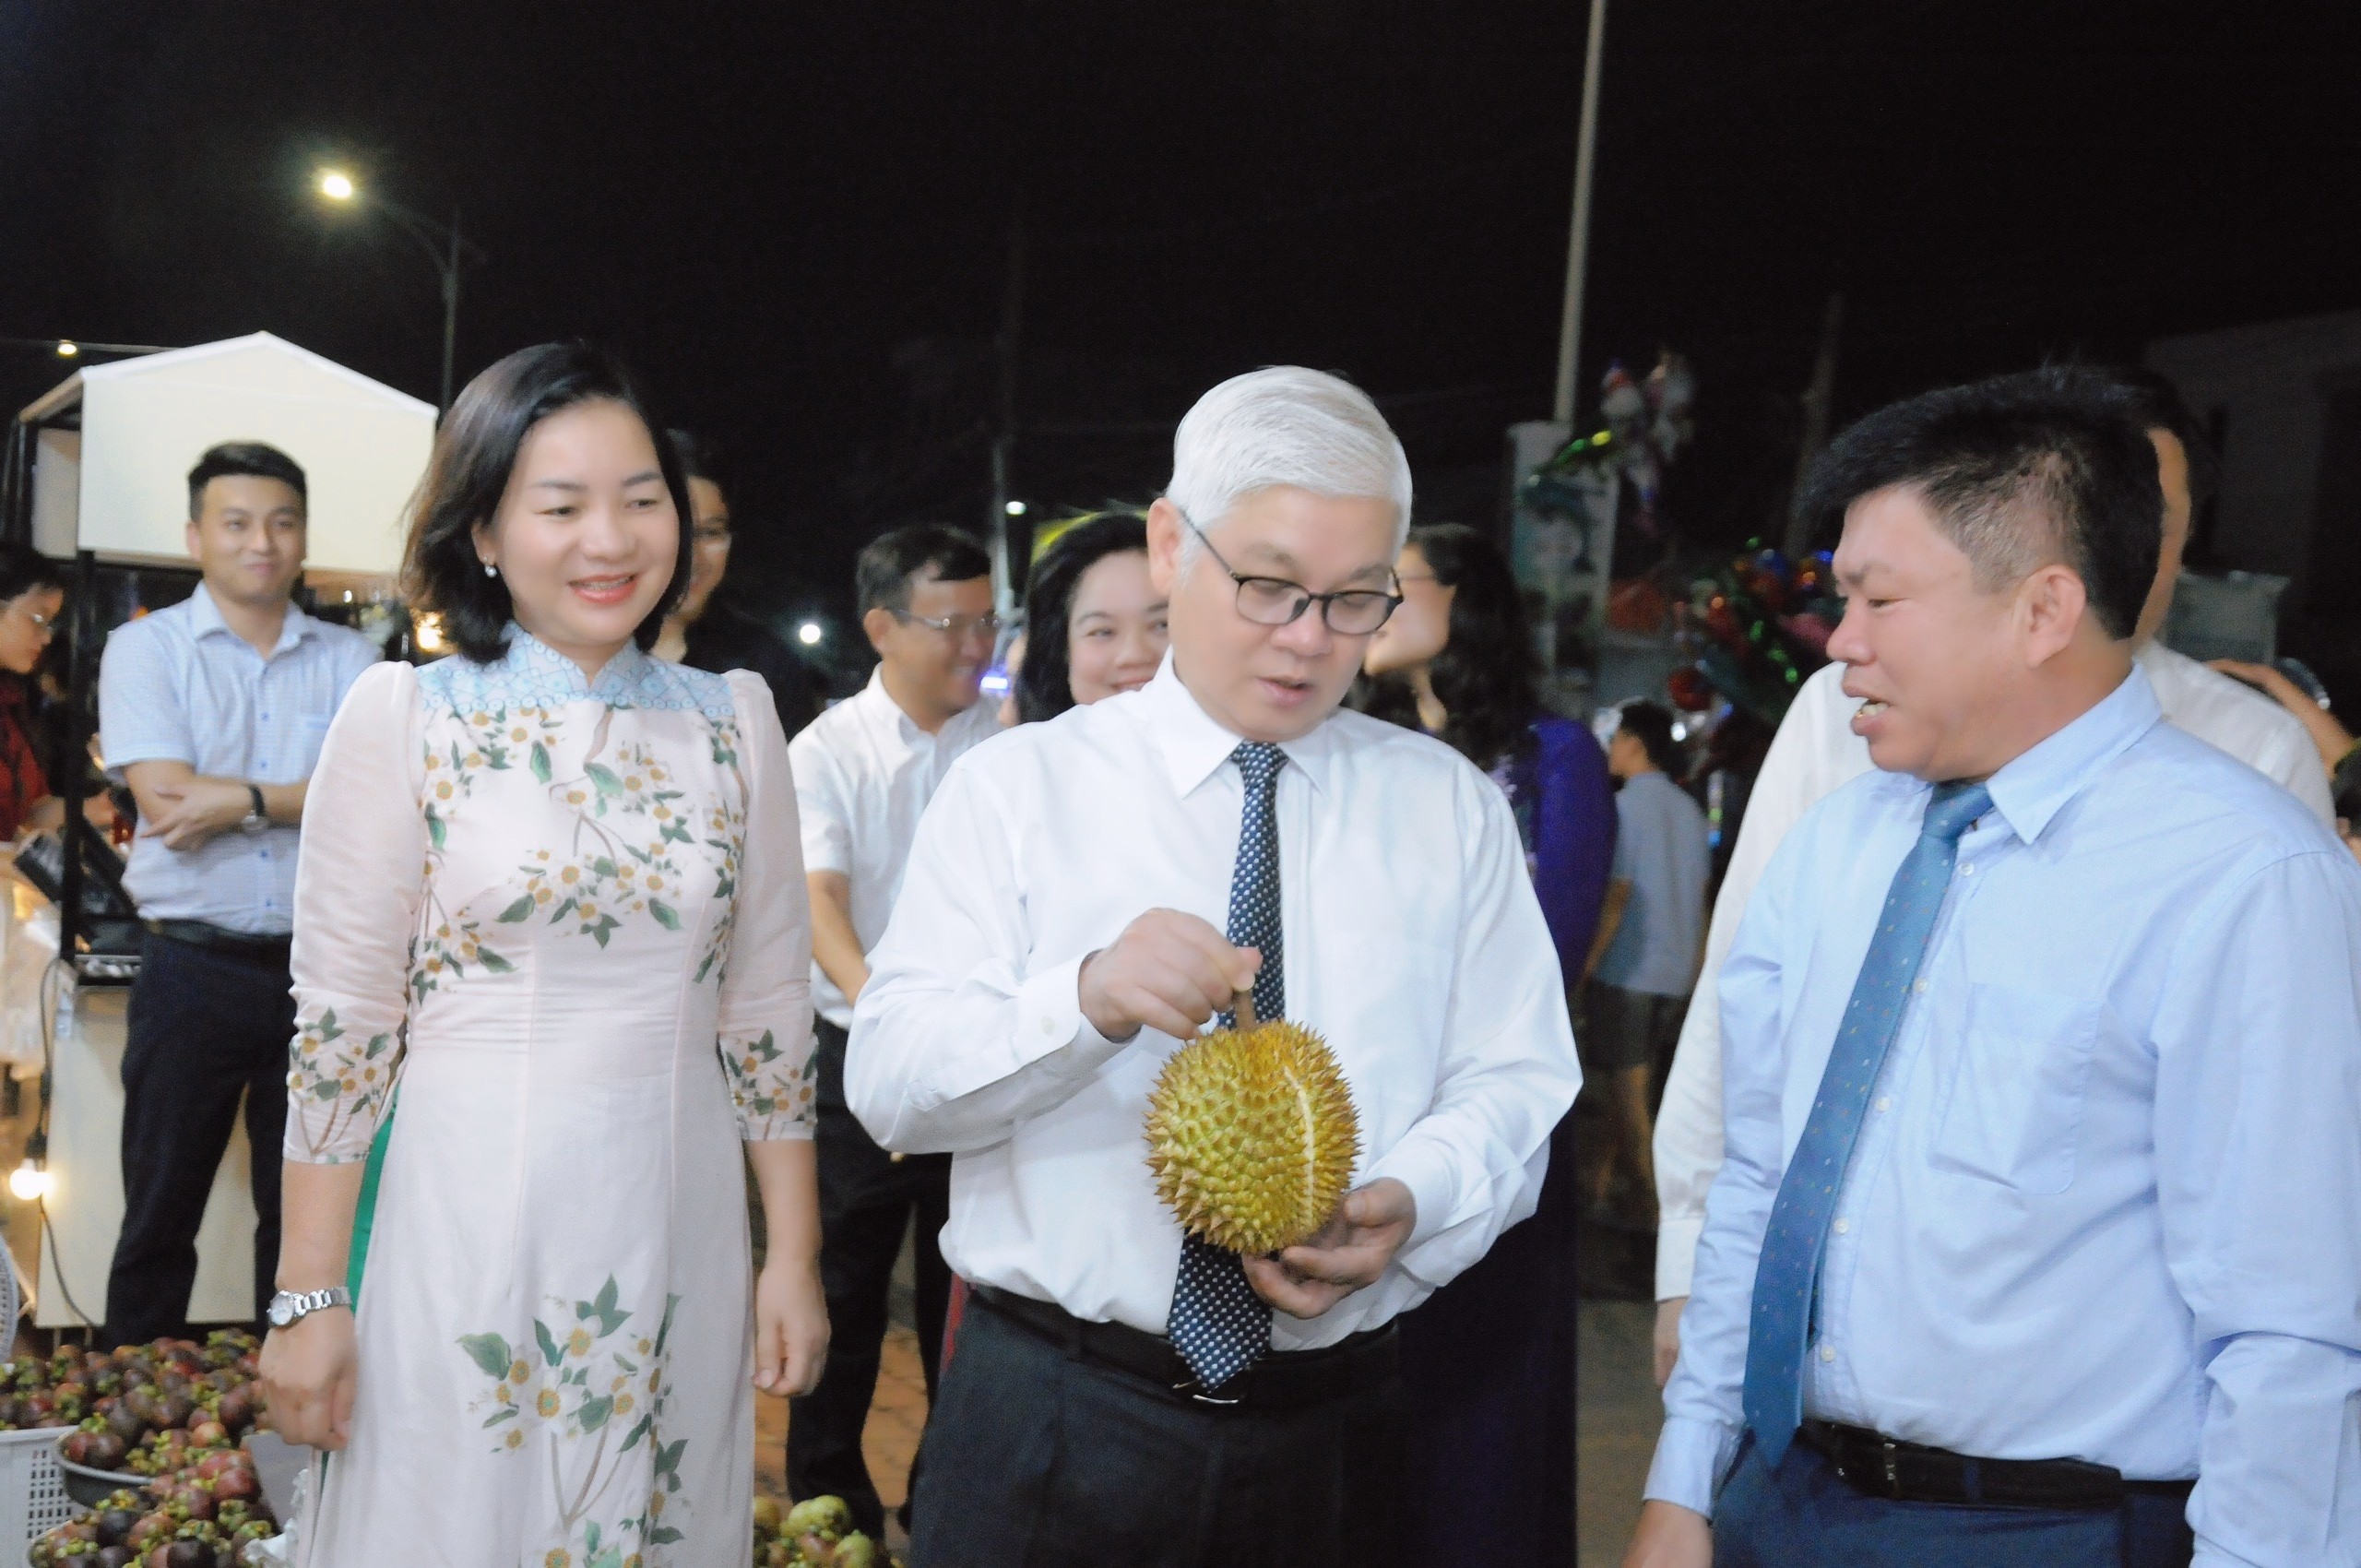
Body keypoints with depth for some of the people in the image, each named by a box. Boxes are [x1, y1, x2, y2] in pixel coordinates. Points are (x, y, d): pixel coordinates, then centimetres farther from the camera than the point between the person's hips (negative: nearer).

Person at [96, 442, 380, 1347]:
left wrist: (243, 800, -15)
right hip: (192, 967, -2)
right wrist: (310, 795, -9)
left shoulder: (350, 662, 7)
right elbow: (165, 802, -12)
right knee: (160, 1214, 7)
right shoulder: (147, 648, 1)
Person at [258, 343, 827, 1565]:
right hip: (462, 1221, -3)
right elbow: (339, 1026, -5)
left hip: (674, 1226, 3)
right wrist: (310, 1295, -5)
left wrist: (794, 1256, 6)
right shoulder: (402, 718, -6)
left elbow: (769, 1011, 6)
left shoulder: (734, 721, 3)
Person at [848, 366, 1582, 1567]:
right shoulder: (1017, 785, 0)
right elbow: (886, 1080, -8)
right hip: (1049, 1425, -1)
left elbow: (1513, 1086, 3)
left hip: (1333, 1435, 2)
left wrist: (1409, 1206, -18)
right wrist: (1085, 999, -27)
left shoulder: (1451, 807, 7)